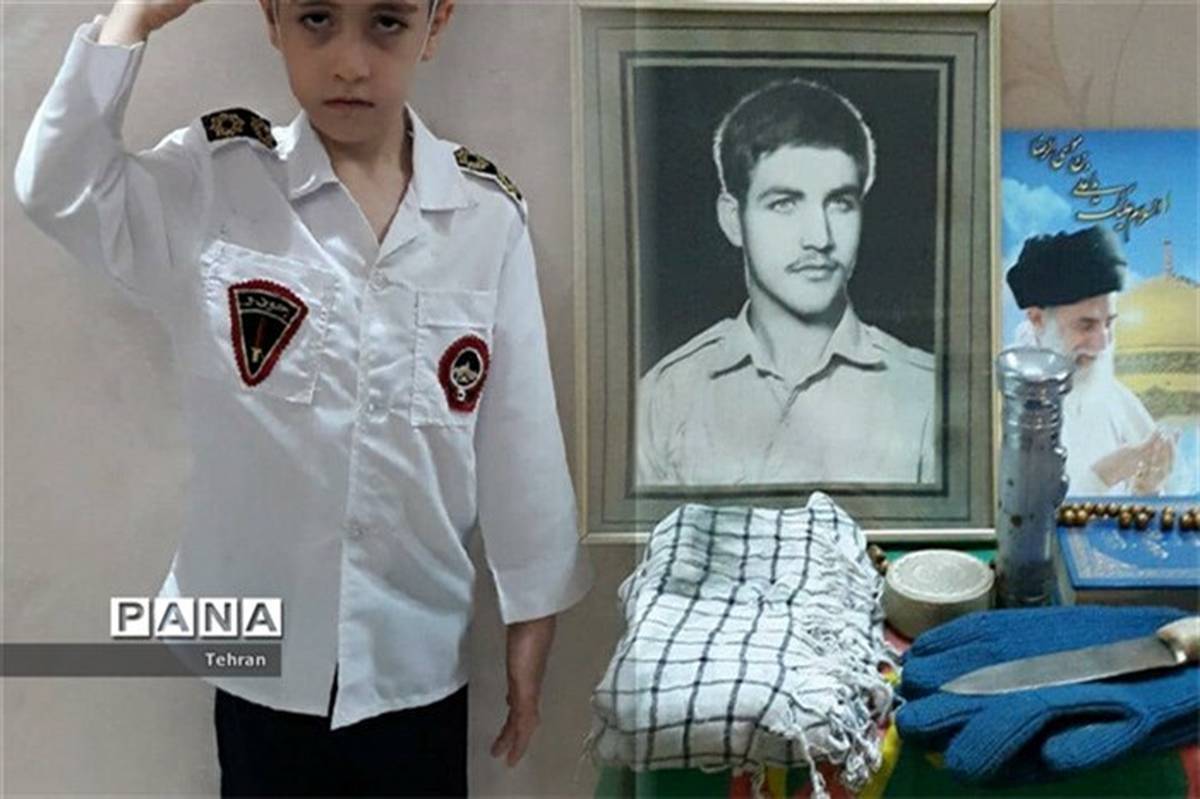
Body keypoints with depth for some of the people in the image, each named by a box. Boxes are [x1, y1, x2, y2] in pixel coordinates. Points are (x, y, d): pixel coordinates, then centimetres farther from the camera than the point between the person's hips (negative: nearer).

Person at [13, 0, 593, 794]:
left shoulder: (489, 215, -6)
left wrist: (532, 623, 2)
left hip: (419, 658, 1)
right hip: (265, 655, 0)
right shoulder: (214, 176, -7)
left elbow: (522, 436, -2)